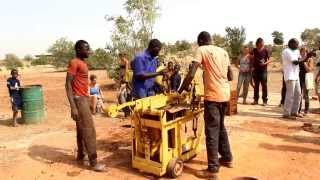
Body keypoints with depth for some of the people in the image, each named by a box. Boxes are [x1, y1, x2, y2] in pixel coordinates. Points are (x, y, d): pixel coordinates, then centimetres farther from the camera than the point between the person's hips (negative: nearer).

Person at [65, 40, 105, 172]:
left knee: (81, 129, 16)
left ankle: (81, 155, 28)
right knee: (89, 130, -7)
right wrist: (73, 107, -25)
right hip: (79, 100, -9)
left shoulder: (83, 63, 14)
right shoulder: (74, 62, -14)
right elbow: (68, 84, -19)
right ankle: (93, 162, -1)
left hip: (84, 98, 9)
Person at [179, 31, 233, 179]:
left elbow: (191, 74, -13)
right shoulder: (223, 51, 14)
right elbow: (230, 76, 15)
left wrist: (180, 91, -3)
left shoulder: (202, 50, -5)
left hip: (213, 96, -7)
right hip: (225, 95, 7)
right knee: (220, 128, 22)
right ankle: (227, 158, 34)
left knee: (212, 132, -2)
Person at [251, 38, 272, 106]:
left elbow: (269, 60, -1)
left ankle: (265, 100, 5)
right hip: (256, 70, 3)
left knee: (264, 86, -1)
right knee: (256, 86, 7)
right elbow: (253, 58, 19)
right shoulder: (254, 50, 6)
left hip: (263, 70, -3)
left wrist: (265, 63, -18)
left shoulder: (265, 50, -3)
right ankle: (256, 100, 14)